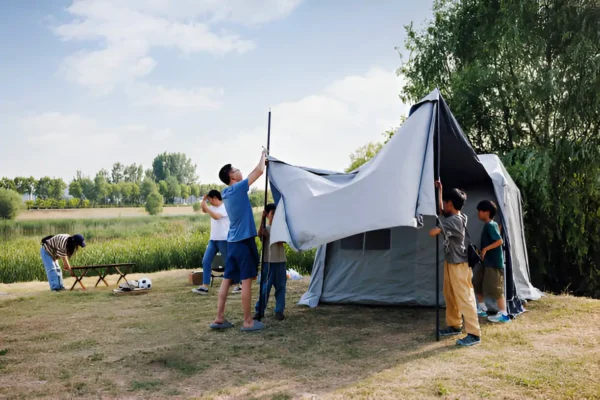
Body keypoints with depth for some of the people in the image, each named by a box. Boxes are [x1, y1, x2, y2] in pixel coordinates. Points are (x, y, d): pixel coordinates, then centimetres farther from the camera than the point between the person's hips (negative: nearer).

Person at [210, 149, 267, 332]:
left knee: (227, 279, 9)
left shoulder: (226, 193, 13)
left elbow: (254, 174, 23)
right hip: (244, 240, -8)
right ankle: (248, 321, 2)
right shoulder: (238, 188, -11)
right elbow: (258, 171, -8)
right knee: (246, 280, -3)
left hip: (232, 241, 9)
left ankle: (219, 318, 12)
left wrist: (262, 161, 23)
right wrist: (263, 156, 9)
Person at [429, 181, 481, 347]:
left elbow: (433, 232, -32)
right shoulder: (453, 216, 5)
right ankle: (454, 325, 31)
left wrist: (437, 228, -8)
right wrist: (439, 190, 21)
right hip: (450, 262, 10)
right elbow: (441, 210, 24)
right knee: (450, 295, 18)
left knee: (464, 298, -8)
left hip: (459, 264, -10)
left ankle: (474, 334, -5)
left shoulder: (454, 220, -24)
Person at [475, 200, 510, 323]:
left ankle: (503, 314, 1)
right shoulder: (490, 225, 11)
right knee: (477, 283, 15)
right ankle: (482, 308, 26)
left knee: (495, 288, -6)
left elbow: (500, 241, -24)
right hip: (487, 262, 10)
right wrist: (482, 251, 17)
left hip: (494, 262, -10)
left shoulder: (490, 225, -17)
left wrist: (485, 249, -21)